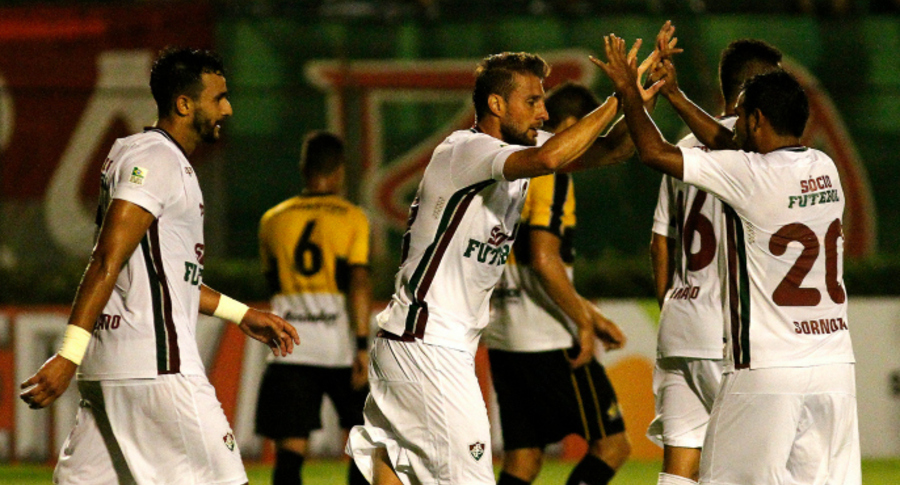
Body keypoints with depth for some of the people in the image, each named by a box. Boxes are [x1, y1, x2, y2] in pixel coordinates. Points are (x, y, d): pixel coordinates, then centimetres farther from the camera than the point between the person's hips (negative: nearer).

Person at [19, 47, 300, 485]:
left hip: (105, 367, 10)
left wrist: (242, 315, 33)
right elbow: (108, 262, -19)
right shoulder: (156, 161, -10)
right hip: (153, 366, -10)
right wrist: (70, 356, -25)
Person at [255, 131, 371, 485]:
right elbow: (359, 282, -9)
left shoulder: (273, 220, 11)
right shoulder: (352, 218, 1)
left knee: (290, 450, -4)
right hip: (339, 341, -1)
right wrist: (363, 345, -11)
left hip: (289, 347, 1)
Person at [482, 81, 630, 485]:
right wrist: (585, 323, -13)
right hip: (547, 342, -9)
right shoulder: (551, 175, -11)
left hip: (502, 341, 9)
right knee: (612, 443, 0)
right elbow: (544, 261, -22)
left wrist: (589, 313, 25)